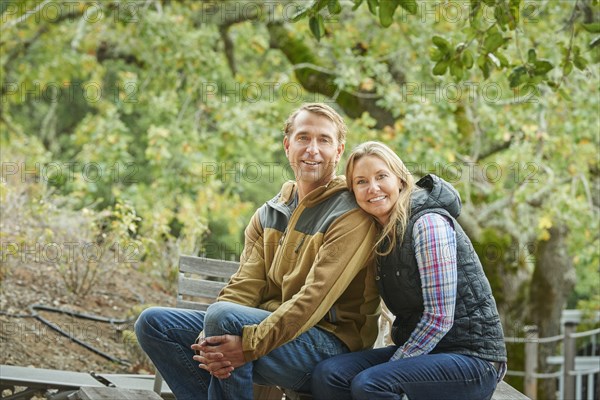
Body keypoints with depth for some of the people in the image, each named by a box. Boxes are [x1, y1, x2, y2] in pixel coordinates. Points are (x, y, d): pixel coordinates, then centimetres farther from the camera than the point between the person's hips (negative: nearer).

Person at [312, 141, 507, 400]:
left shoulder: (429, 223, -14)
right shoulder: (383, 233, 11)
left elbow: (439, 318, -17)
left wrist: (391, 365, -12)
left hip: (471, 357, -8)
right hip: (421, 349, 8)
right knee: (327, 375, -14)